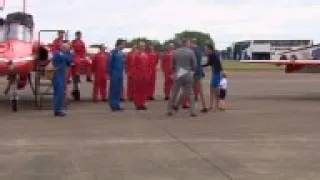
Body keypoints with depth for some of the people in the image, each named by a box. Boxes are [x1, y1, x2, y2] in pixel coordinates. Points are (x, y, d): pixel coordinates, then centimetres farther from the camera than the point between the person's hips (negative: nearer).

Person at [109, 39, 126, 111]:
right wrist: (110, 73, -11)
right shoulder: (113, 52, -11)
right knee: (114, 89, -2)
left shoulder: (122, 53, 10)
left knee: (119, 89, 9)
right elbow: (110, 63, -11)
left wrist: (122, 71, 10)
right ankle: (113, 105, 2)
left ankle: (117, 105, 15)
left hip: (120, 73, 7)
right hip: (115, 73, -7)